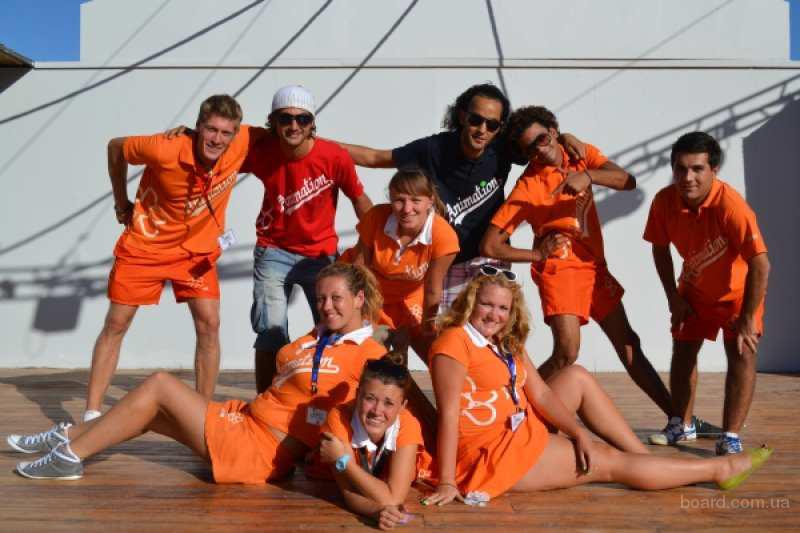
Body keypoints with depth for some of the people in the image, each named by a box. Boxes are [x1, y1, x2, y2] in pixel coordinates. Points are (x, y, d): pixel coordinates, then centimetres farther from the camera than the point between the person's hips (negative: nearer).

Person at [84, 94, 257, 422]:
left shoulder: (242, 143, -21)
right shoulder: (166, 150, -29)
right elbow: (115, 147, -9)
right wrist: (121, 204, -2)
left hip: (196, 250, 2)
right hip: (144, 246, -2)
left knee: (209, 324, -9)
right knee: (115, 325, 2)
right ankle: (91, 415, 12)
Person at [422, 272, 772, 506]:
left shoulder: (509, 345, 9)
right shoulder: (454, 343, -18)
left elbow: (540, 394, 4)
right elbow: (449, 415, -23)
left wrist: (578, 432, -11)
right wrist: (447, 483, -25)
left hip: (523, 435, 9)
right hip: (495, 454, -9)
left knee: (576, 377, 10)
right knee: (610, 463, -4)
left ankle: (644, 457, 7)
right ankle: (719, 469, 9)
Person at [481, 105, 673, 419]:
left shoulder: (583, 155, 1)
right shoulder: (528, 185, -14)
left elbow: (627, 181, -15)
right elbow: (490, 246, -18)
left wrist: (588, 176, -31)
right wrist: (537, 254, -14)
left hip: (595, 266, 5)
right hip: (559, 269, -5)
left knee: (629, 345, 11)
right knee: (567, 352, -21)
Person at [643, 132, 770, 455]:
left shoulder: (730, 205, -38)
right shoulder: (664, 201, -23)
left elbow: (760, 265, -37)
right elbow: (660, 249, -5)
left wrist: (747, 319, -31)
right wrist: (673, 297, -5)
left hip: (737, 292, -5)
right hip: (694, 289, 5)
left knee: (741, 354, -16)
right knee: (682, 352, 10)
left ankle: (730, 437, -9)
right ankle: (682, 426, 26)